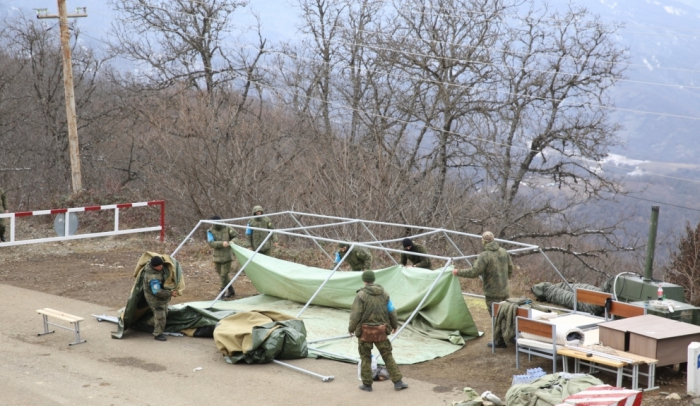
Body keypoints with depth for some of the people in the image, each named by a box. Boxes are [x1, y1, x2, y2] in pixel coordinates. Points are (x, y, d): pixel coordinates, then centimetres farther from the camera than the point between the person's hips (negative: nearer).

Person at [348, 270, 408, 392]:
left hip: (365, 331, -3)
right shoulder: (384, 294, 3)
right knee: (388, 356, 10)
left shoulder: (361, 295, -11)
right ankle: (397, 381, 7)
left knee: (365, 358, 10)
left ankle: (367, 384, 13)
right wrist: (394, 325, 25)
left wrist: (351, 328, 3)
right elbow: (392, 312, 9)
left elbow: (356, 314, -11)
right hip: (381, 331, 3)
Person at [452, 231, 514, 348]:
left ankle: (499, 341, 5)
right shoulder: (504, 252, 4)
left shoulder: (484, 256, -19)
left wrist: (458, 272, -10)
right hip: (505, 291, 7)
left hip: (493, 293, -7)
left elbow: (474, 272, -21)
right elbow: (510, 269, 14)